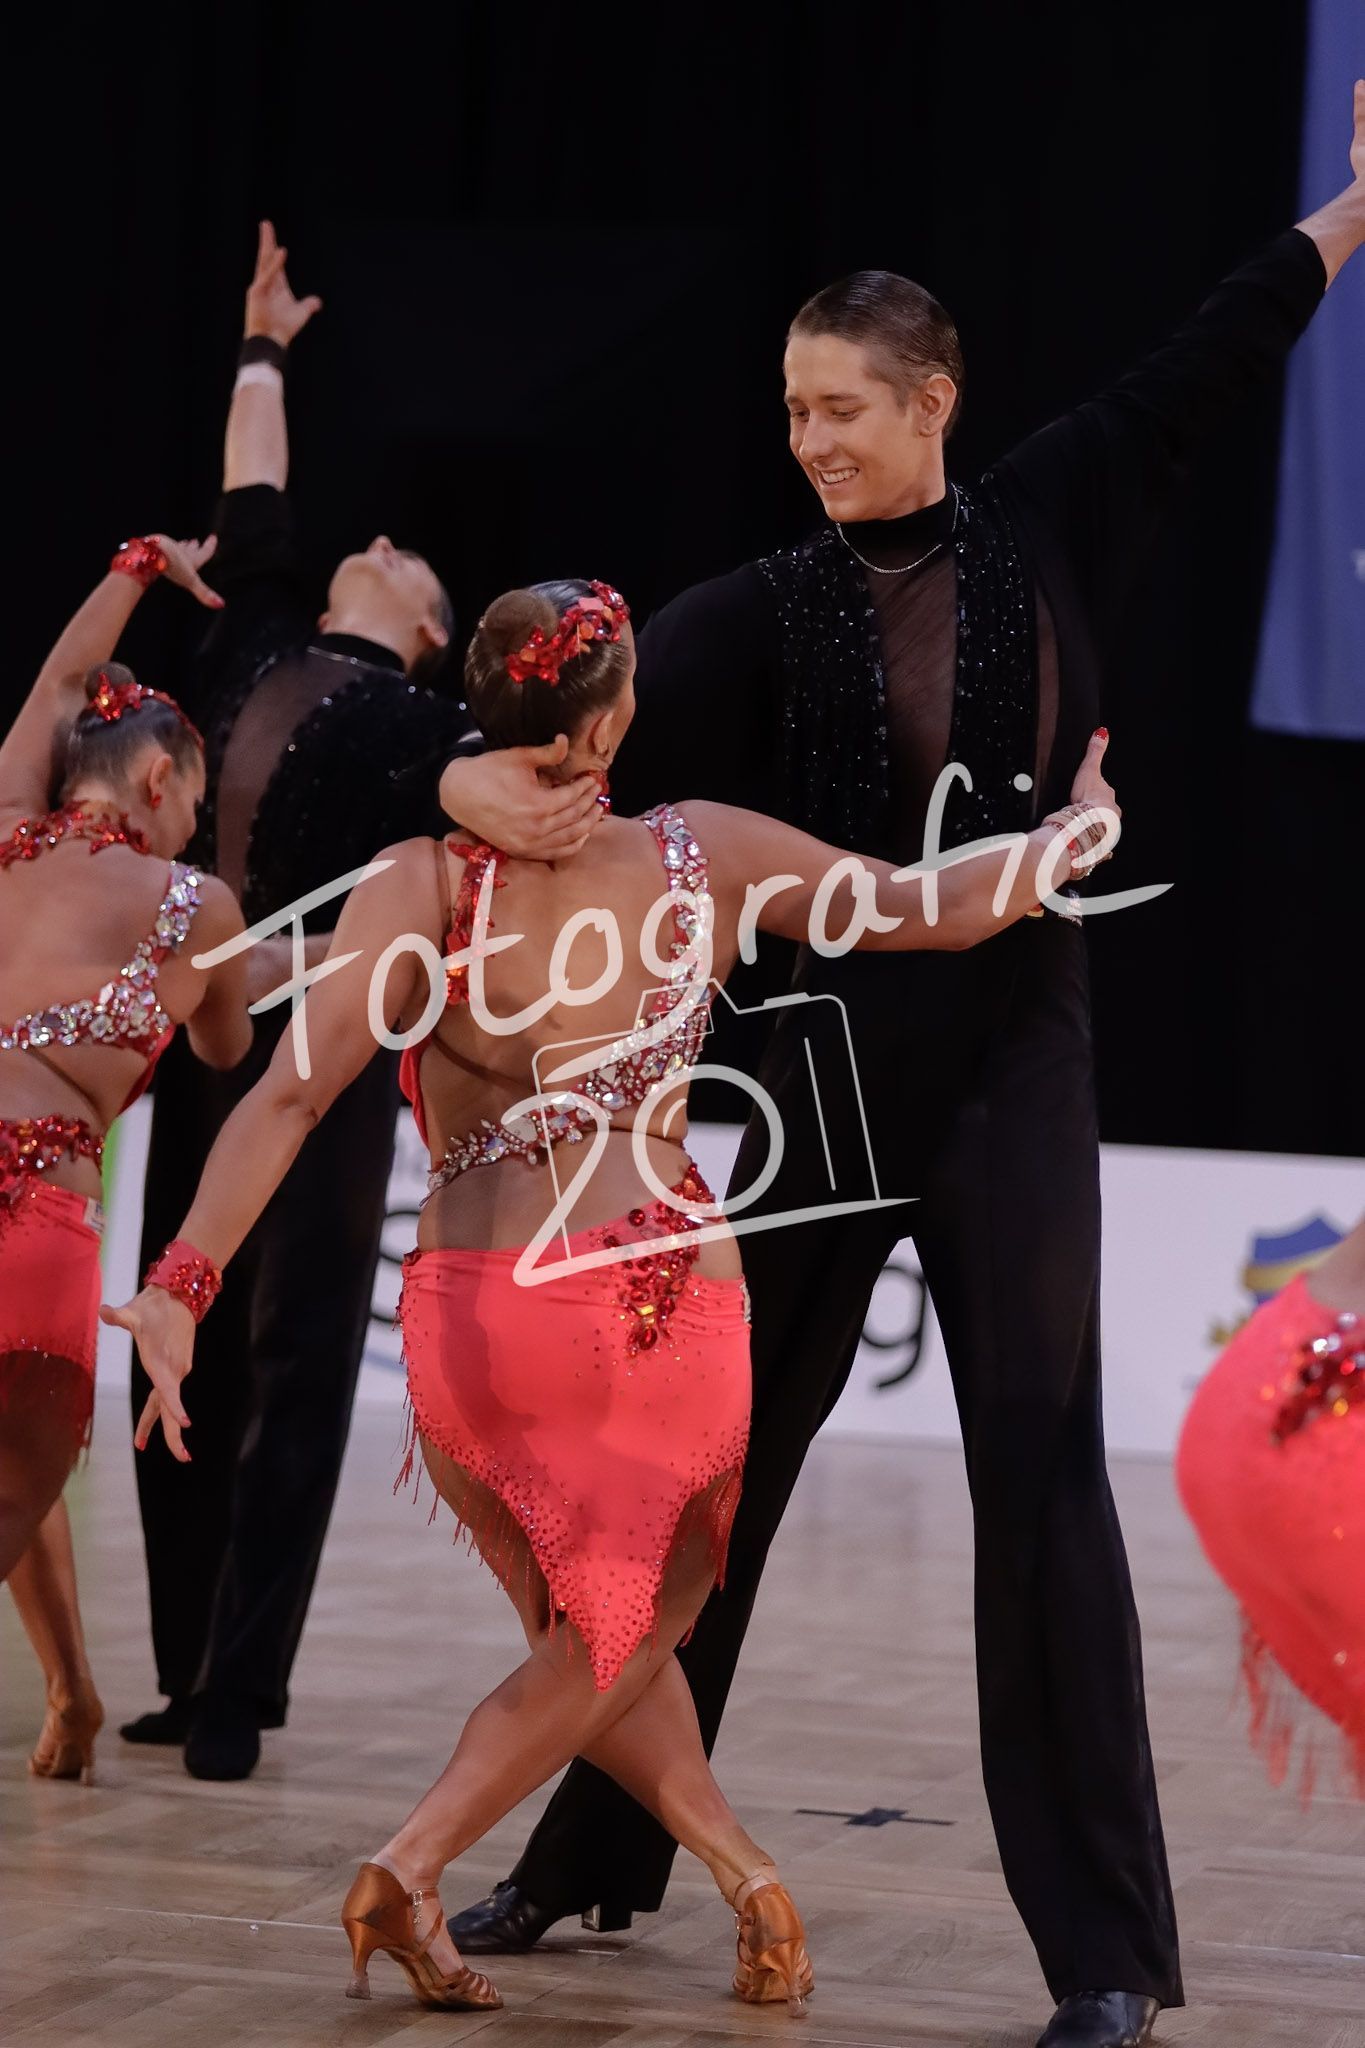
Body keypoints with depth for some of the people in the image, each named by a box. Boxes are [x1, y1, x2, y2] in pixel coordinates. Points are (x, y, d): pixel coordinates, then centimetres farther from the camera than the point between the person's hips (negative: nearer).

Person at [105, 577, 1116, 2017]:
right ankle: (411, 1869, -1)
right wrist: (1076, 829, 28)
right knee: (625, 1633, 18)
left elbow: (292, 1095, -12)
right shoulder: (702, 854, 2)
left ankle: (739, 1868, 11)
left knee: (581, 1623, 24)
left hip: (472, 1312, 1)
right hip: (670, 1308, 0)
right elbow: (944, 909, 10)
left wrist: (182, 1282, -13)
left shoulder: (422, 883, -3)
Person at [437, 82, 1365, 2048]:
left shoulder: (1040, 526, 3)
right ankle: (597, 1853, 24)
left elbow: (1207, 368, 12)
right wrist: (476, 774, -33)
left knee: (1042, 1461, -5)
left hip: (1014, 1050, -1)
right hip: (823, 1051, 1)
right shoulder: (768, 610, 0)